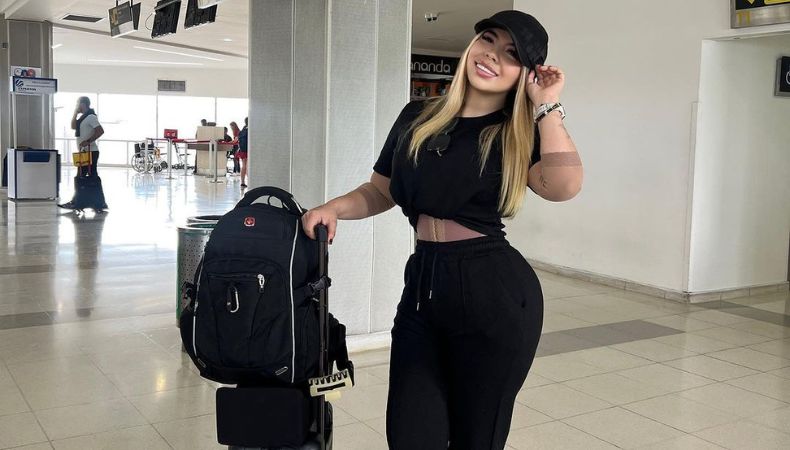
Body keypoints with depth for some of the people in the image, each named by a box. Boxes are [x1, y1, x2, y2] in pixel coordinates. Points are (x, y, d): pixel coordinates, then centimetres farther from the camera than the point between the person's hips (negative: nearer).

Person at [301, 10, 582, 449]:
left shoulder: (520, 134, -1)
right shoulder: (416, 118, 8)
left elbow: (563, 185, -22)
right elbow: (381, 191, 19)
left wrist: (547, 107, -12)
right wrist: (333, 207, 1)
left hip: (494, 293, -3)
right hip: (422, 287, 3)